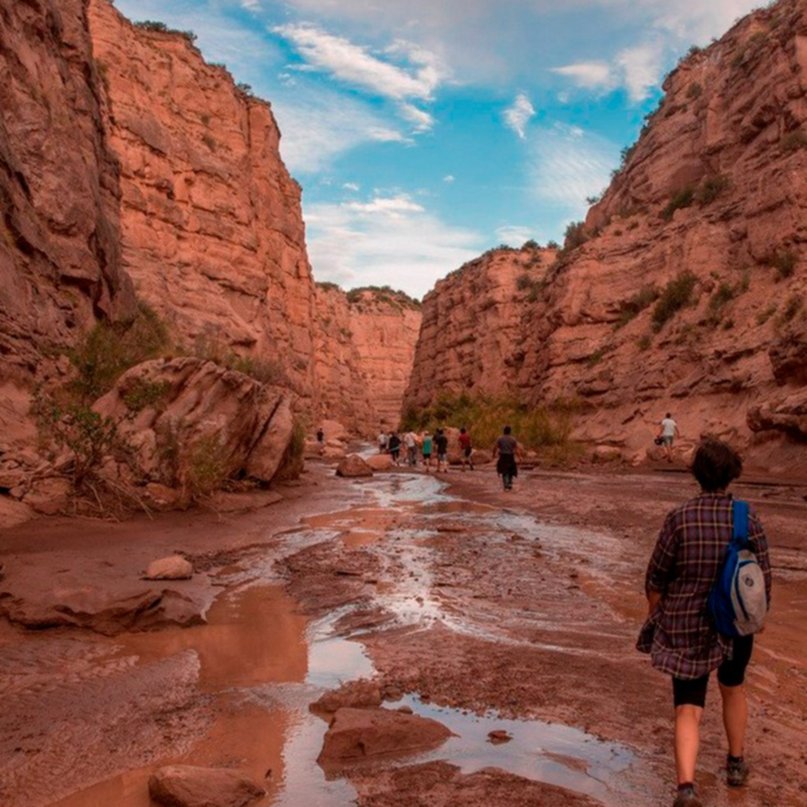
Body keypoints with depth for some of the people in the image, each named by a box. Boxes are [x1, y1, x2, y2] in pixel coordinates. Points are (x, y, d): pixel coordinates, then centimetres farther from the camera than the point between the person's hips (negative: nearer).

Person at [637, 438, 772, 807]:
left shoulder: (679, 518, -16)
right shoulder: (748, 518, -12)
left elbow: (656, 577, -11)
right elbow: (762, 577, -5)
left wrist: (655, 618, 6)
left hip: (688, 627, -2)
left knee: (688, 710, 5)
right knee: (732, 687, 31)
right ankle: (736, 763, 45)